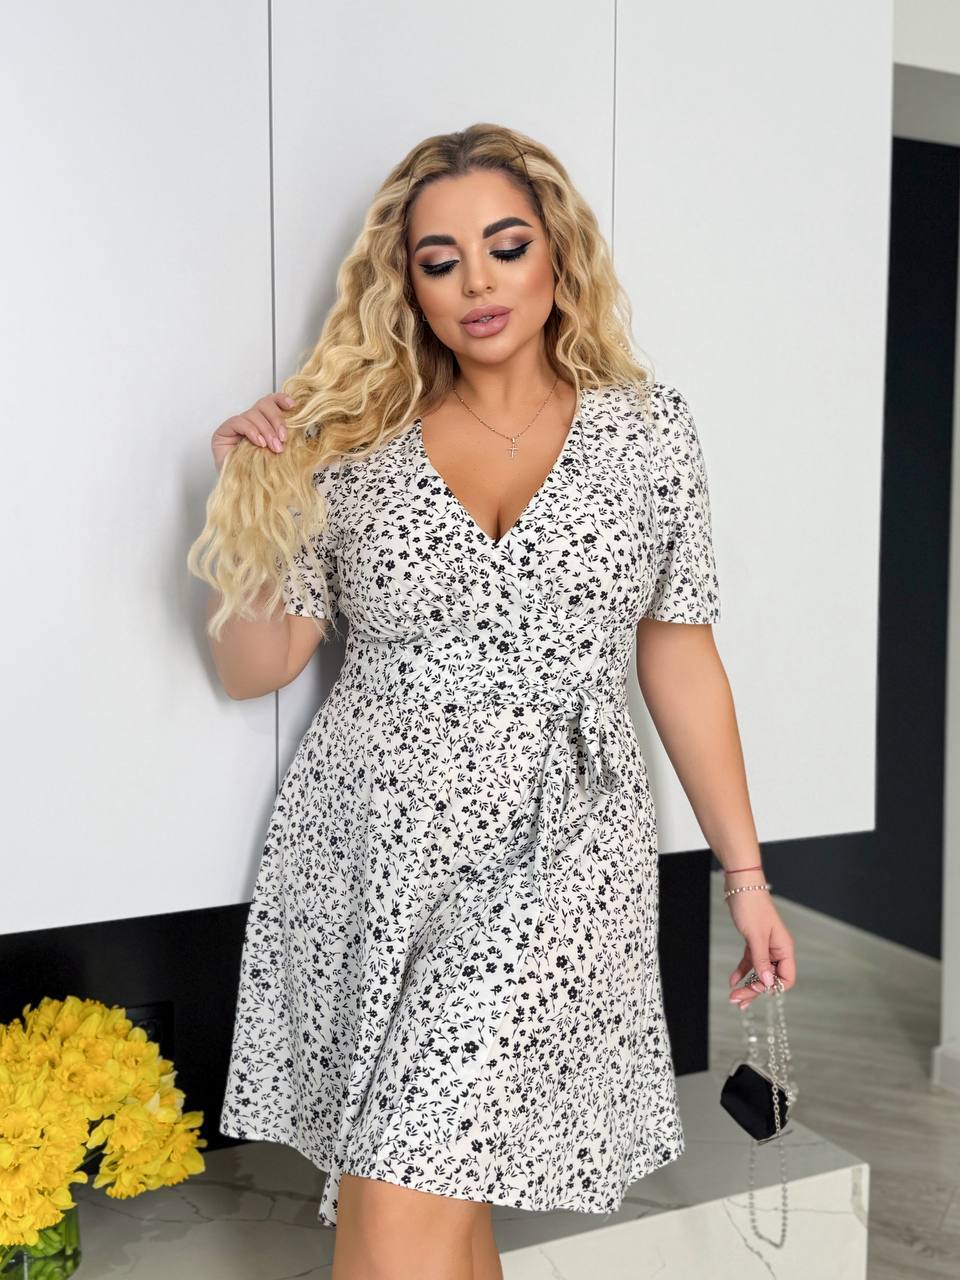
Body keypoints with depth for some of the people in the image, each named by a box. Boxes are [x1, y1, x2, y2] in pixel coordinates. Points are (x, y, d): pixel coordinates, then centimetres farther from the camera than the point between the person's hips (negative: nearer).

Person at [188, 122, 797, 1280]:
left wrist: (745, 873, 8)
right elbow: (254, 667, 4)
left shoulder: (648, 429, 2)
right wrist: (251, 506, -11)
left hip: (550, 854, -1)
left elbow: (679, 661, 6)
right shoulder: (352, 442, 2)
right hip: (367, 848, 2)